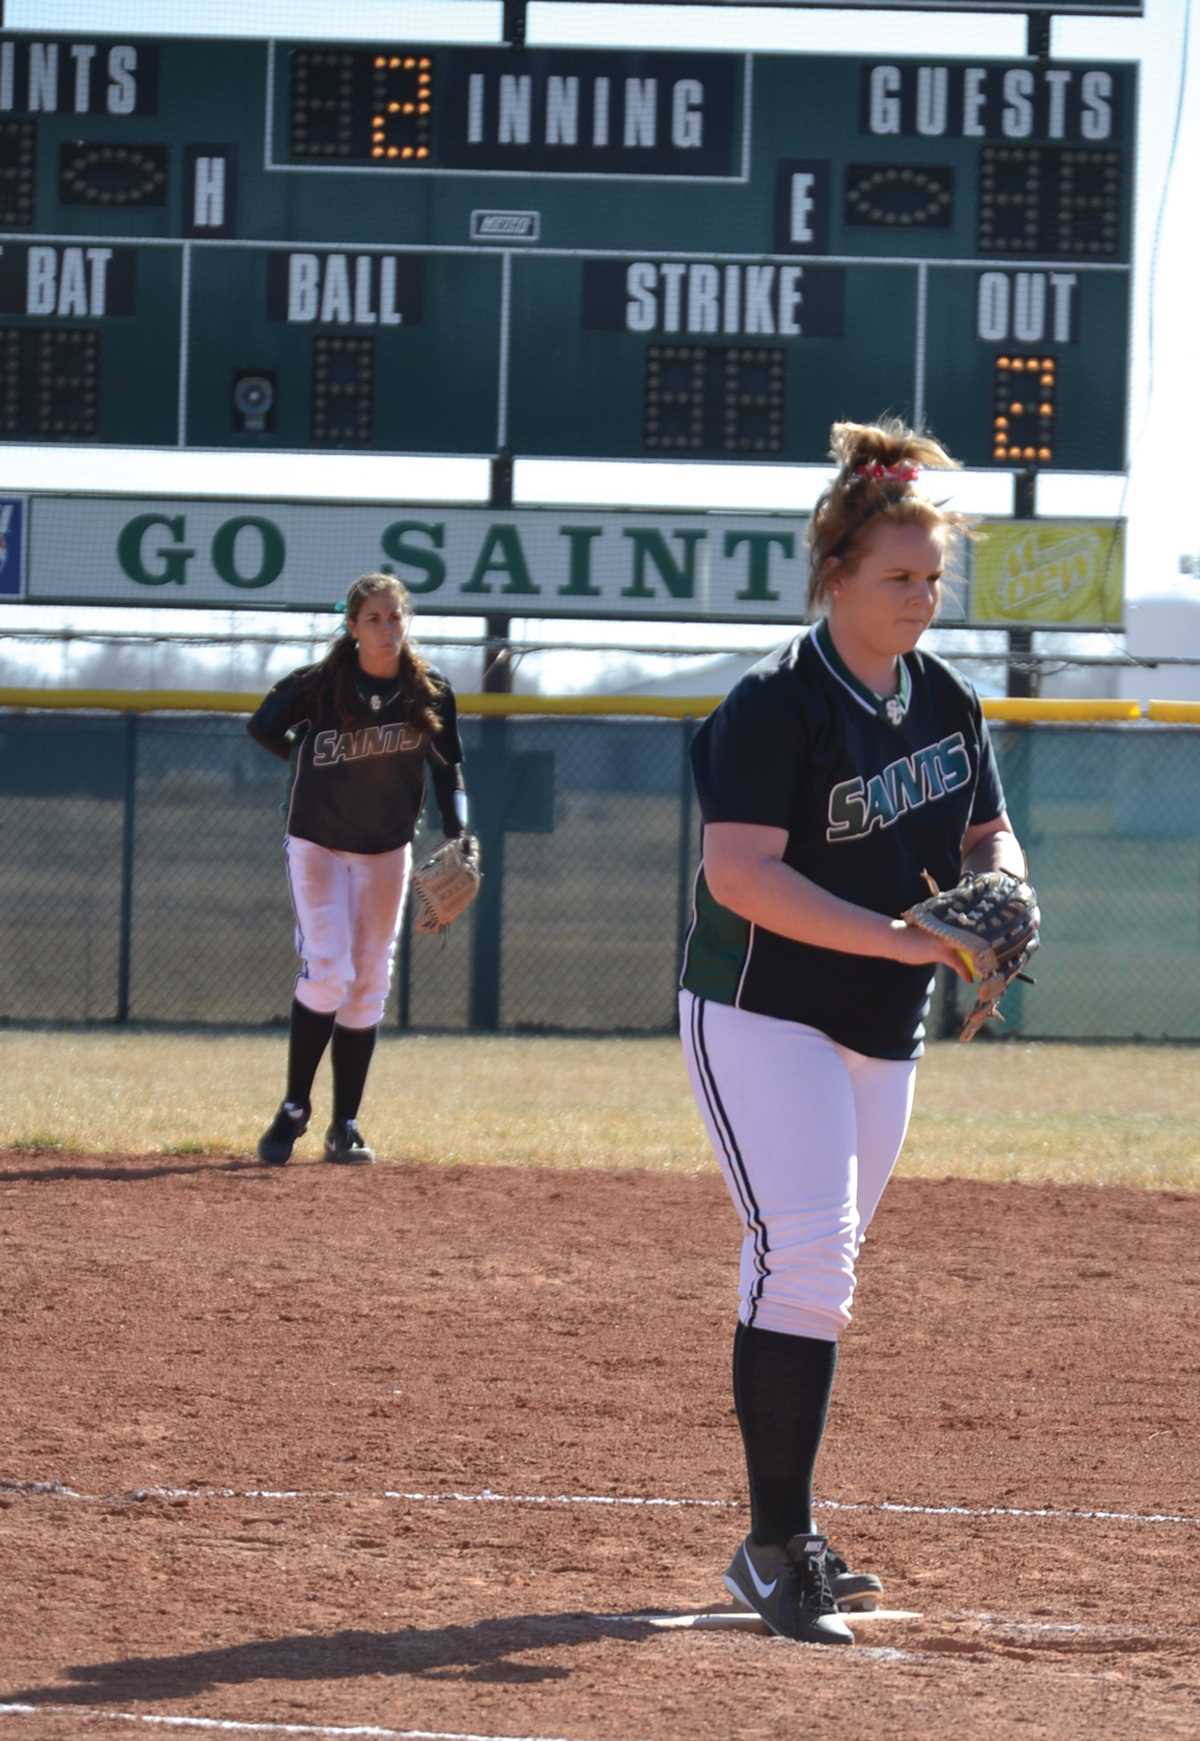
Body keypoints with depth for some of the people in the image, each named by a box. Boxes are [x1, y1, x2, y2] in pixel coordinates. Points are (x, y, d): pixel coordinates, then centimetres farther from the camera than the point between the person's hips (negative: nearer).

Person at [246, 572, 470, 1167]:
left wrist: (458, 842, -13)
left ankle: (345, 1127, 12)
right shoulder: (316, 687, -16)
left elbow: (449, 774, -1)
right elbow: (263, 728, -1)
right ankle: (294, 1109, -1)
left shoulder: (431, 694, -8)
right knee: (327, 972, -15)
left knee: (368, 987, 4)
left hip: (387, 851, 3)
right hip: (317, 845, -3)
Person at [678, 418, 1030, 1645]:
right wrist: (897, 936, -31)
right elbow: (740, 872, -24)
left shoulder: (945, 703, 8)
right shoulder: (777, 705, -16)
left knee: (820, 1277, 12)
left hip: (883, 1036, 7)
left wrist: (997, 887, -7)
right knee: (804, 1258, -19)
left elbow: (987, 832, 18)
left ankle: (782, 1547, 20)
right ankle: (777, 1546, -17)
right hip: (763, 1017, -7)